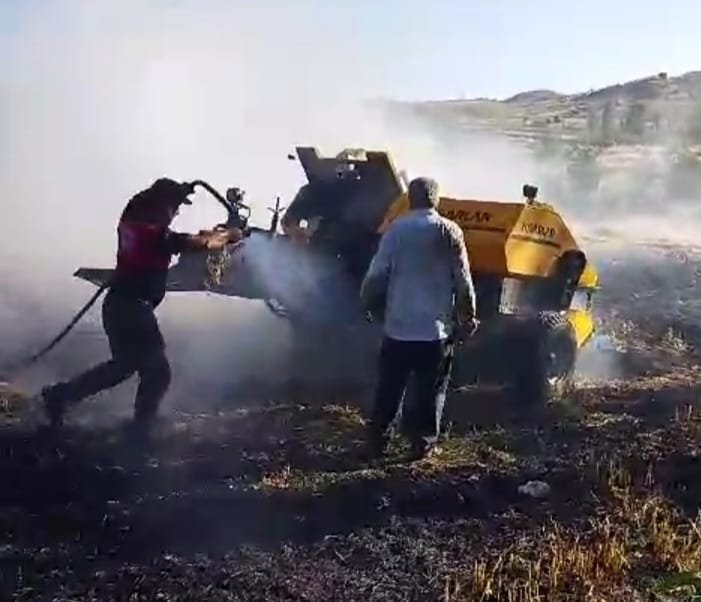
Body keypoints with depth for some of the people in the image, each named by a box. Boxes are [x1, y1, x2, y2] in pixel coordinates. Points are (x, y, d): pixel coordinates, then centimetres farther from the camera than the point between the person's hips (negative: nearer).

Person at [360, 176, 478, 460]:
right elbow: (463, 280, -4)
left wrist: (370, 306, 13)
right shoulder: (449, 231, -4)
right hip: (436, 328, -1)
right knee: (431, 389, 8)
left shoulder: (395, 230, -2)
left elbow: (376, 275, -3)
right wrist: (468, 317, 6)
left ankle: (377, 440, 15)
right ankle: (424, 442, 8)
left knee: (389, 388, 12)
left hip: (398, 326, 2)